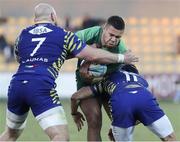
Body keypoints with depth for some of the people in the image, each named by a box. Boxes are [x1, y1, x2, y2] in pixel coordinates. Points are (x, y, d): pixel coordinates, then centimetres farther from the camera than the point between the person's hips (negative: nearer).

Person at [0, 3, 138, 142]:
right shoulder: (63, 35, 9)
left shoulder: (23, 34, 21)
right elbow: (94, 55, 7)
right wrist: (122, 58, 21)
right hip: (41, 88, -5)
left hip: (16, 85, 6)